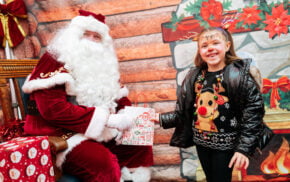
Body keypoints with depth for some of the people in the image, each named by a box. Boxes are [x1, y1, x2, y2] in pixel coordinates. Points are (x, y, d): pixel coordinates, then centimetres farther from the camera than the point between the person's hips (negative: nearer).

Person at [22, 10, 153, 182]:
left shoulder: (102, 64, 14)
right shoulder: (54, 62, -9)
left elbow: (119, 96, 19)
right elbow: (53, 109, -23)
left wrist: (130, 113, -6)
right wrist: (107, 119, -26)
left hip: (101, 133, 8)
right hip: (62, 135, -7)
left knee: (140, 144, 2)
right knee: (104, 162, -31)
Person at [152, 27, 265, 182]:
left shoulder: (239, 75, -14)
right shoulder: (194, 76, 0)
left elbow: (253, 112, -16)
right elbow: (183, 112, 6)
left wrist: (244, 148, -19)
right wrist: (161, 118, -1)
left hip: (225, 144, -4)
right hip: (201, 142, 5)